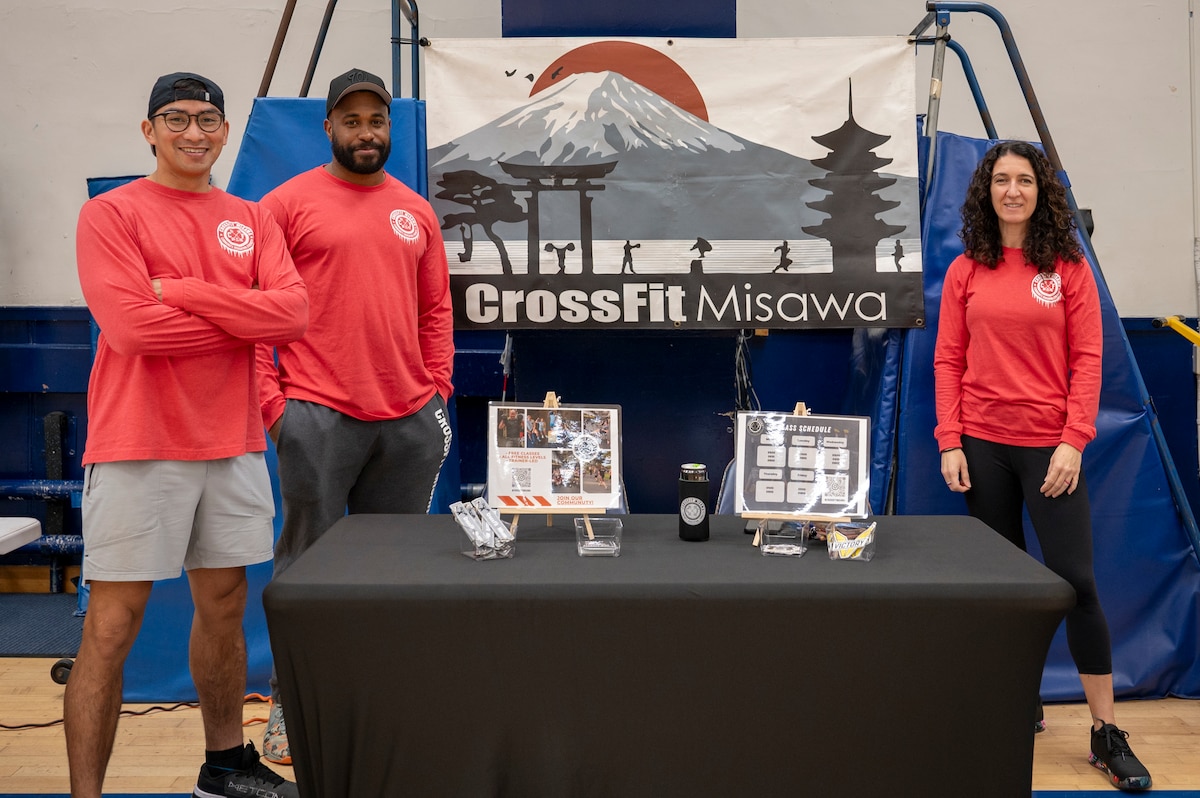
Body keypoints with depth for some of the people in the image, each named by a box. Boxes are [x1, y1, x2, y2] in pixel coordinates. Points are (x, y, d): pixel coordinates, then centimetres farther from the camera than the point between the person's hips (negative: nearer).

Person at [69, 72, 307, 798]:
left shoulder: (252, 221, 12)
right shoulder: (112, 213, -2)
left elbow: (293, 311, -4)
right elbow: (130, 325, -15)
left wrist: (183, 290, -12)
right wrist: (243, 319, -6)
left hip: (233, 443, 5)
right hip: (138, 446, -5)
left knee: (224, 605, 15)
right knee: (113, 625, -2)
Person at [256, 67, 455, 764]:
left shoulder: (417, 212, 14)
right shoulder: (289, 202, 1)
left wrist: (437, 391, 7)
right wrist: (271, 399, -8)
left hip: (412, 419, 4)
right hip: (318, 416, -4)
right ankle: (290, 706, 15)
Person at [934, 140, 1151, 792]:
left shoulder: (1069, 267, 2)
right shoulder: (966, 271, 6)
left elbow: (1086, 359, -2)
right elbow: (948, 360, 4)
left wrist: (1074, 441, -11)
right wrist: (949, 443, -4)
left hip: (1049, 445, -2)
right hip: (983, 444, 2)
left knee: (1076, 580, -4)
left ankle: (1106, 734, 7)